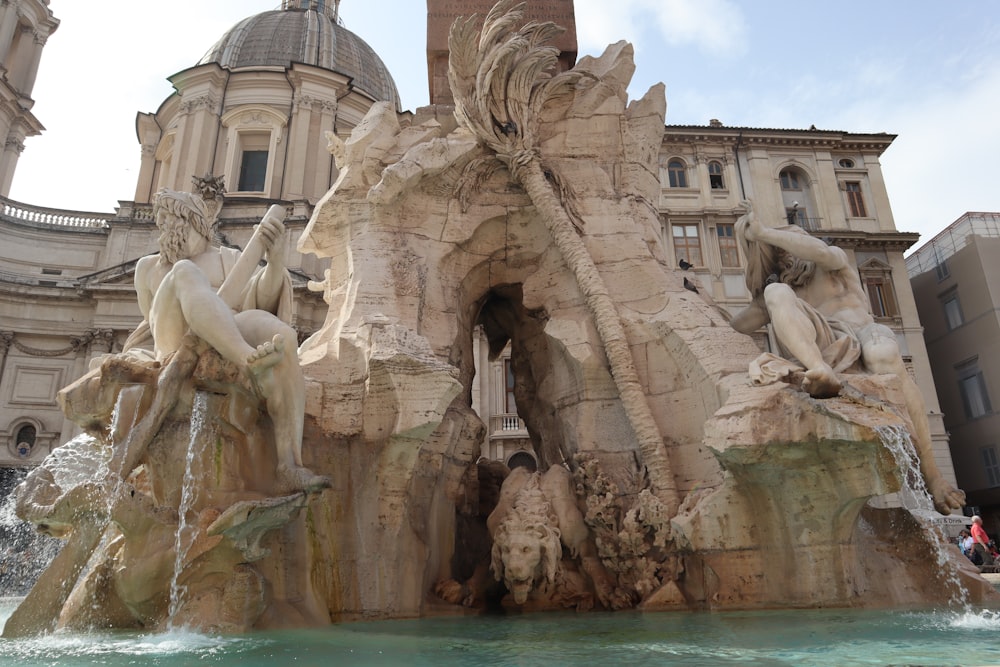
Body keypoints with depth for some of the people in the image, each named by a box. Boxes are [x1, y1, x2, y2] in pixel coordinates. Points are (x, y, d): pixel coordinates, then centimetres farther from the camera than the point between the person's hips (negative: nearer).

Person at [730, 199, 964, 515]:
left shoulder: (831, 267, 22)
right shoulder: (782, 285, 28)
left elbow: (823, 252, -7)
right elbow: (740, 325, 14)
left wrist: (762, 232, -3)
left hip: (863, 334, -1)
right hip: (819, 352, 1)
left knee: (883, 353, -39)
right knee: (776, 291, -21)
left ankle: (932, 476, -30)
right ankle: (822, 372, -50)